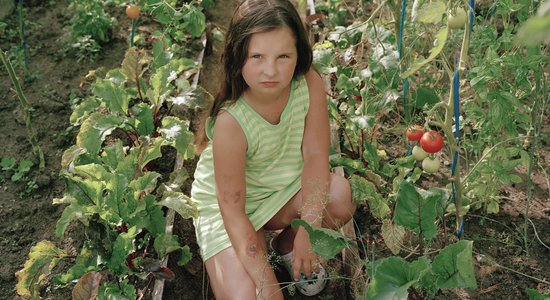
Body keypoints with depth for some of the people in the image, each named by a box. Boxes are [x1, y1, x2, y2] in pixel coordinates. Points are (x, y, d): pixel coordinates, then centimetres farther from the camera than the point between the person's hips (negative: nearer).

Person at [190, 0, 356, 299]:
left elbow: (315, 154, -18)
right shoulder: (231, 121, -32)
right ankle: (259, 243, 14)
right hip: (227, 207, -3)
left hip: (284, 189, 4)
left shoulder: (309, 83, -22)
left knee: (340, 196, -26)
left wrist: (306, 230, -26)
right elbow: (232, 210, -27)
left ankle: (287, 245, 5)